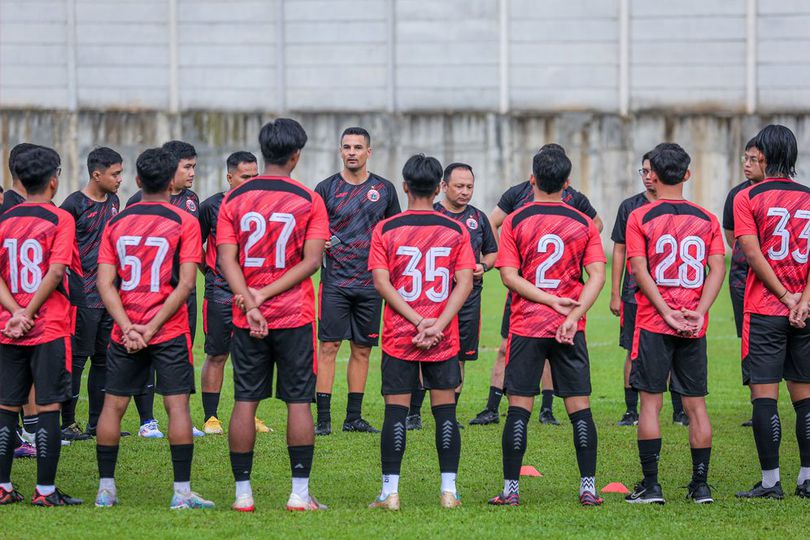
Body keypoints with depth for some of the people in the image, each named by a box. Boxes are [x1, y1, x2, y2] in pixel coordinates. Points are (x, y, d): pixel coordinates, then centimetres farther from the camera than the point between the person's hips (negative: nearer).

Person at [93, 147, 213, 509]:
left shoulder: (116, 223, 5)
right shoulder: (184, 222, -3)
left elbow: (105, 282, -2)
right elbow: (185, 283, -11)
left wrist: (128, 327, -8)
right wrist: (153, 327, -11)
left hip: (125, 331, 3)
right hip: (169, 331, -3)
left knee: (113, 405, 9)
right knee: (177, 405, -1)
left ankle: (105, 489, 11)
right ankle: (182, 492, -4)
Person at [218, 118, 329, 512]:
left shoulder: (234, 199, 2)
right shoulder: (309, 200, -3)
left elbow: (227, 259, -5)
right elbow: (311, 261, -10)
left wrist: (251, 304, -11)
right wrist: (266, 294, -11)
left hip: (247, 318, 2)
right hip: (295, 316, -2)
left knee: (245, 402, 6)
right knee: (298, 401, 3)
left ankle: (242, 493, 6)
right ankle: (300, 492, 2)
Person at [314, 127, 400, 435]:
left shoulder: (384, 189, 8)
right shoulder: (327, 188, 2)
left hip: (371, 281, 2)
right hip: (335, 280, -2)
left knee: (362, 349, 6)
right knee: (328, 346, -7)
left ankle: (354, 417, 14)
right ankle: (323, 419, -5)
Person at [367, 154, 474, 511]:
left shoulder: (385, 230, -1)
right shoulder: (455, 231, 2)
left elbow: (381, 283, -9)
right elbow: (465, 283, -6)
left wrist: (418, 320, -11)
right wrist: (436, 326, -11)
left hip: (398, 337, -1)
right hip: (444, 340, 1)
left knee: (396, 411, 1)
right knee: (445, 411, 6)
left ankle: (390, 491, 0)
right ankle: (449, 491, 5)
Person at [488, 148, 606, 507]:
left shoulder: (515, 222, -1)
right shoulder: (583, 224, 4)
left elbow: (508, 275, -8)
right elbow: (597, 275, -5)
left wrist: (552, 300, -9)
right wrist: (573, 315, -11)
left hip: (526, 327, -1)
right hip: (570, 329, 1)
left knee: (519, 408, 1)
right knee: (579, 406, 4)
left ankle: (510, 489, 2)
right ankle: (588, 488, 1)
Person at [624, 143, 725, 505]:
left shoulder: (640, 218, -2)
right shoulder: (706, 219, 6)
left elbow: (640, 271, -10)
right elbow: (718, 269, -3)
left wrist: (668, 314, -11)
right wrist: (698, 313, -8)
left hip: (653, 324, -2)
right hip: (695, 327, 2)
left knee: (650, 403, 1)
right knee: (696, 404, 7)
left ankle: (650, 485, -1)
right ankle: (701, 485, 8)